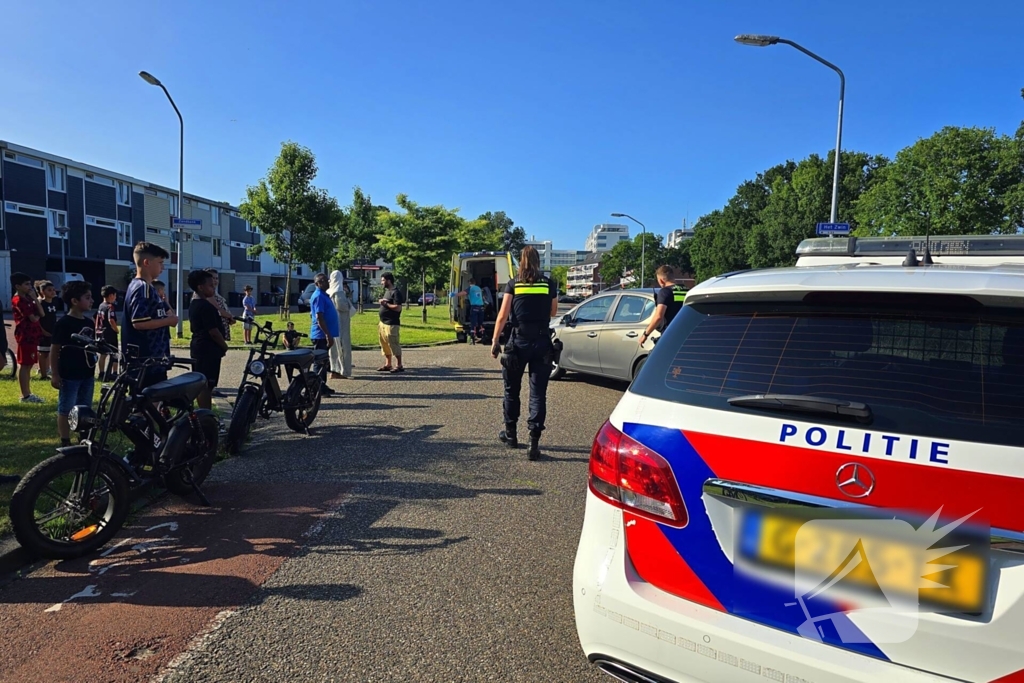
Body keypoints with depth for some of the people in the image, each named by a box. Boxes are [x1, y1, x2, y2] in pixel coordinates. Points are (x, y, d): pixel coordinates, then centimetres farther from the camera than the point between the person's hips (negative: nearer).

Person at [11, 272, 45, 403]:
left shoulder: (28, 298, 14)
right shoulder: (18, 300, -13)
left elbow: (41, 314, 6)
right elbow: (33, 318, -18)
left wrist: (35, 298, -1)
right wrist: (37, 315, 3)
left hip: (32, 335, 9)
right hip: (25, 336, -9)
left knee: (29, 365, 12)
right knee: (24, 365, -5)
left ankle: (28, 393, 18)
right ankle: (25, 395, -3)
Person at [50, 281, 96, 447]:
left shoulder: (89, 323, 9)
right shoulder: (63, 323, -12)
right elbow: (55, 350, -11)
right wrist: (55, 374, -13)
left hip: (87, 374, 7)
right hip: (69, 375, -7)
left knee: (85, 409, 14)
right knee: (66, 410, 3)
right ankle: (65, 442, 11)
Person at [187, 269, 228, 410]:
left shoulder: (193, 305, 12)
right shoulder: (206, 306, -18)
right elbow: (213, 332, -20)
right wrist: (224, 346, -6)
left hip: (197, 348, 10)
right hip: (208, 350, -10)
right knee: (207, 386, -8)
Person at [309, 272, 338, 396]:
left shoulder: (324, 295, 16)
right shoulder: (318, 296, -15)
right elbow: (319, 317, -22)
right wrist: (328, 334, -25)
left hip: (323, 335, 10)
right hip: (321, 335, -10)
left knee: (324, 361, 14)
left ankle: (322, 386, 21)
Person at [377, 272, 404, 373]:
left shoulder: (395, 292, -13)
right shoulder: (387, 291, 16)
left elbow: (398, 308, -22)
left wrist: (386, 303, -18)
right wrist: (382, 302, 5)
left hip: (392, 324, -10)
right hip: (383, 323, 10)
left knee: (394, 344, -7)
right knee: (385, 344, 12)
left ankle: (399, 366, -1)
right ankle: (387, 365, 20)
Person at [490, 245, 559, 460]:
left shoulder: (513, 285, -2)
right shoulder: (549, 285, 2)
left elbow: (503, 316, -5)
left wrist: (495, 341, 1)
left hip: (518, 341, 0)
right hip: (542, 342, 1)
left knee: (512, 389, 17)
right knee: (538, 393, 1)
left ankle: (510, 434, 29)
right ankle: (534, 443, -4)